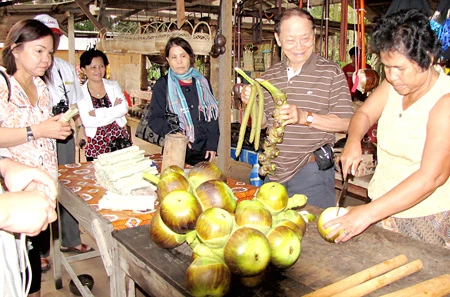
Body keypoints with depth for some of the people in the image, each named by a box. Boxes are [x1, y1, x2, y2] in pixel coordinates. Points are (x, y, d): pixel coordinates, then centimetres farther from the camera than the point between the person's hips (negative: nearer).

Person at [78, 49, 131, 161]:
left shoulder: (113, 85, 7)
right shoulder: (81, 92, -2)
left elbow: (124, 108, -8)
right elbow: (87, 121, -13)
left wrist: (97, 113, -14)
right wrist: (114, 111, -11)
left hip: (120, 140, 2)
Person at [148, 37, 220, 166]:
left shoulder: (202, 83, 8)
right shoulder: (162, 85, -2)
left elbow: (212, 115, 9)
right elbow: (154, 119, -4)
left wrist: (212, 144, 0)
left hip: (203, 152, 3)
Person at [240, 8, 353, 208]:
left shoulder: (331, 73, -8)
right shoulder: (270, 76, 6)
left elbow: (346, 123, -12)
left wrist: (305, 117, -25)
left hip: (312, 171, -4)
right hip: (274, 172, 5)